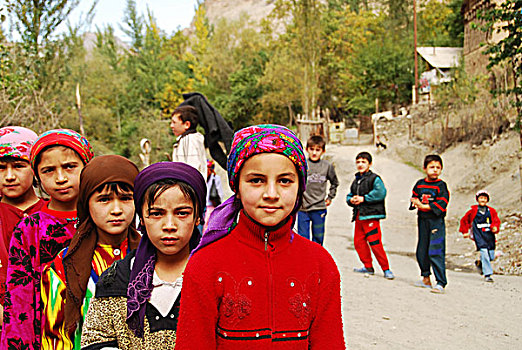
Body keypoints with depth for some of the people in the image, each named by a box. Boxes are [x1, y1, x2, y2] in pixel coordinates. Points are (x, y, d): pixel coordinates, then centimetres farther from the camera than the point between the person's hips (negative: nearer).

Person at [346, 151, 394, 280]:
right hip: (358, 216, 8)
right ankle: (368, 267, 21)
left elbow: (380, 193, -19)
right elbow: (350, 195, 26)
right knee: (358, 241, 8)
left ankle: (386, 269, -4)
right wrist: (351, 200, 1)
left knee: (375, 242, -12)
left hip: (371, 216, -8)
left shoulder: (374, 178, -4)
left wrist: (363, 199, -17)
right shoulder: (356, 181, 20)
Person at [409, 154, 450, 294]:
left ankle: (441, 283, -12)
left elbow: (442, 203, -13)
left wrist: (424, 206, -17)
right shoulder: (419, 184, 10)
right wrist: (416, 202, -7)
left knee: (436, 252, -13)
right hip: (422, 220, 6)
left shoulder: (441, 185, -5)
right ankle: (426, 279, 30)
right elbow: (414, 198, 15)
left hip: (436, 221, -6)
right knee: (421, 251, 13)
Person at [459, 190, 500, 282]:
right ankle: (487, 275, -11)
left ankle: (480, 263, 36)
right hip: (479, 235, -4)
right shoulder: (473, 210, 5)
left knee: (491, 257, 4)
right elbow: (464, 220, 14)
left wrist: (495, 227, -14)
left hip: (489, 235, 4)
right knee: (484, 252, -18)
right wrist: (465, 231, 9)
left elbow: (496, 220, 7)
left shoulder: (491, 211, 11)